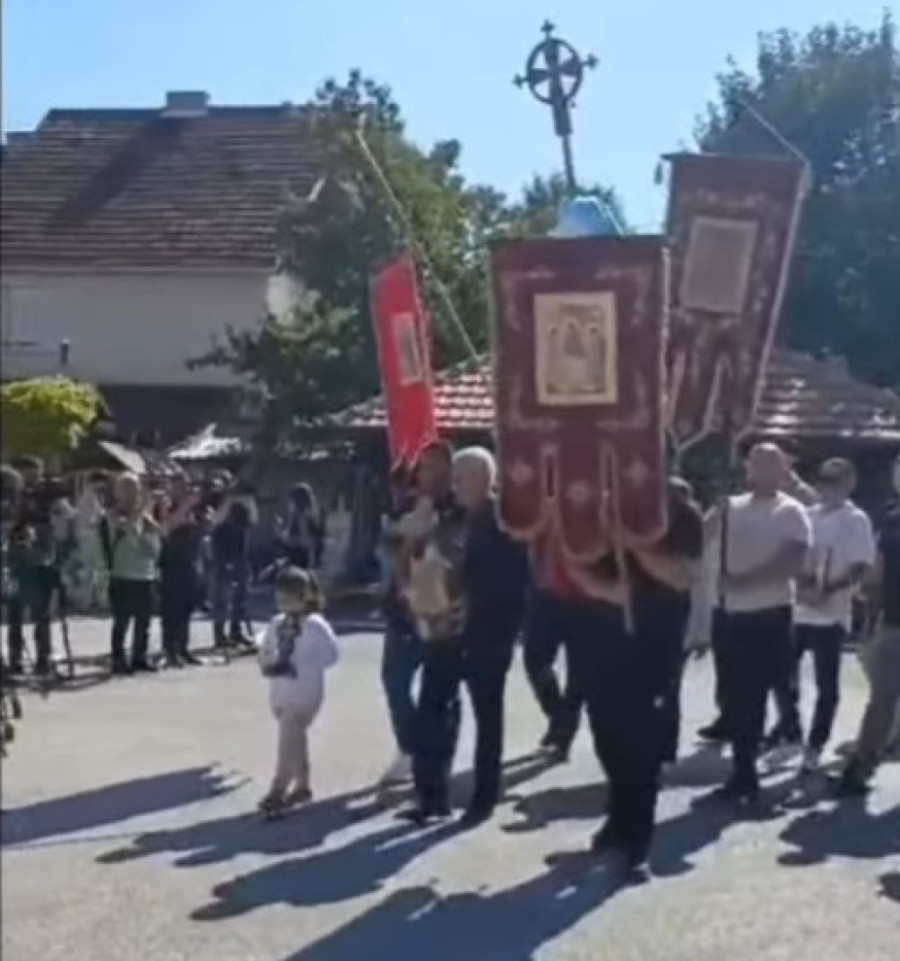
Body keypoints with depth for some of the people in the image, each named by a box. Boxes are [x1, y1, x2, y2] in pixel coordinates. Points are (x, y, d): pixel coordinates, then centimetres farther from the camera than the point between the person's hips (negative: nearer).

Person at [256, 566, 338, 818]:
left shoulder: (315, 625, -14)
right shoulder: (277, 624, 5)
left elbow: (330, 654, -19)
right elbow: (265, 651, 14)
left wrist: (297, 667, -23)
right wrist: (268, 665, -9)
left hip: (303, 694, -7)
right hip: (280, 692, 7)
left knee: (288, 742, -10)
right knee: (295, 740, 18)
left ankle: (277, 792, -7)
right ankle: (302, 785, 31)